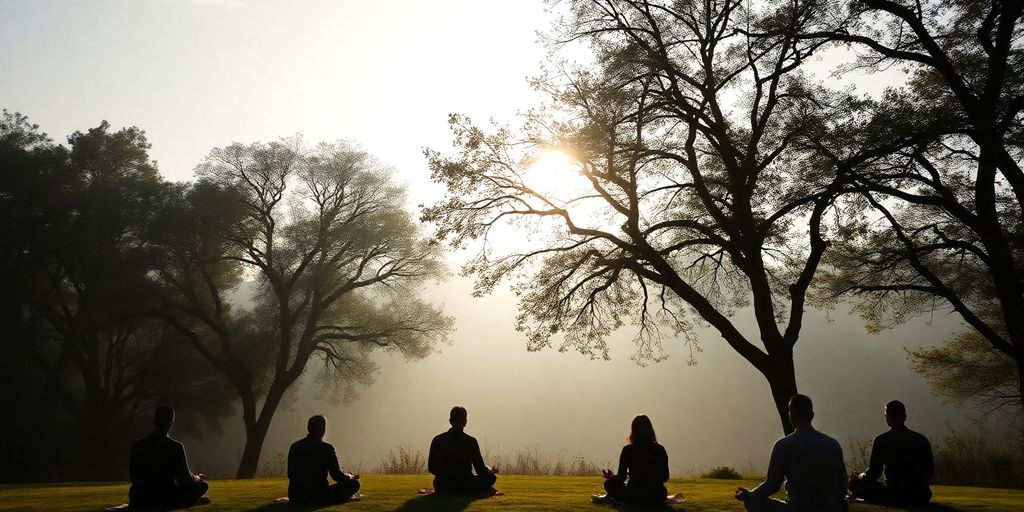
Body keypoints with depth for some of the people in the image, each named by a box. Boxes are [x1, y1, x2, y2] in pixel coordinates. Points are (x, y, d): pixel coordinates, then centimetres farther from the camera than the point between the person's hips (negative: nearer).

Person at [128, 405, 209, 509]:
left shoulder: (137, 445, 0)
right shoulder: (175, 447, -11)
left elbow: (133, 477, 10)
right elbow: (185, 479, -5)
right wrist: (197, 478, 18)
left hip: (139, 501, 5)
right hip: (166, 499, -5)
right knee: (202, 485, 13)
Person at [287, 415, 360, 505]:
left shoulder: (294, 446, 4)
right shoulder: (326, 448, -11)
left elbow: (290, 475, 15)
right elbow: (337, 476, -7)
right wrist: (351, 477, 15)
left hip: (295, 498, 7)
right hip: (318, 498, -7)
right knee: (354, 483, 5)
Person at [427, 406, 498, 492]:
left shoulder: (437, 440, -5)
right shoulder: (471, 441, -11)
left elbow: (431, 468, 3)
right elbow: (481, 471, -8)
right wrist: (491, 470, 16)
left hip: (443, 488, 4)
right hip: (465, 487, -3)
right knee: (491, 476, 18)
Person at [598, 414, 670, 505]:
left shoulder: (627, 450, -8)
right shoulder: (660, 450, -2)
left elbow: (621, 478, -7)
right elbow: (665, 478, 5)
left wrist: (611, 477, 15)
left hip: (634, 498, 0)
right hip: (658, 499, 0)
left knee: (609, 483, 24)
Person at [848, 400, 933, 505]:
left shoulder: (881, 440, -6)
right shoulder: (922, 440, 6)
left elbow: (874, 472, -7)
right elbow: (931, 472, 13)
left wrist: (858, 477, 15)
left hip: (894, 497, -4)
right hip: (921, 498, 4)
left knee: (853, 482, 10)